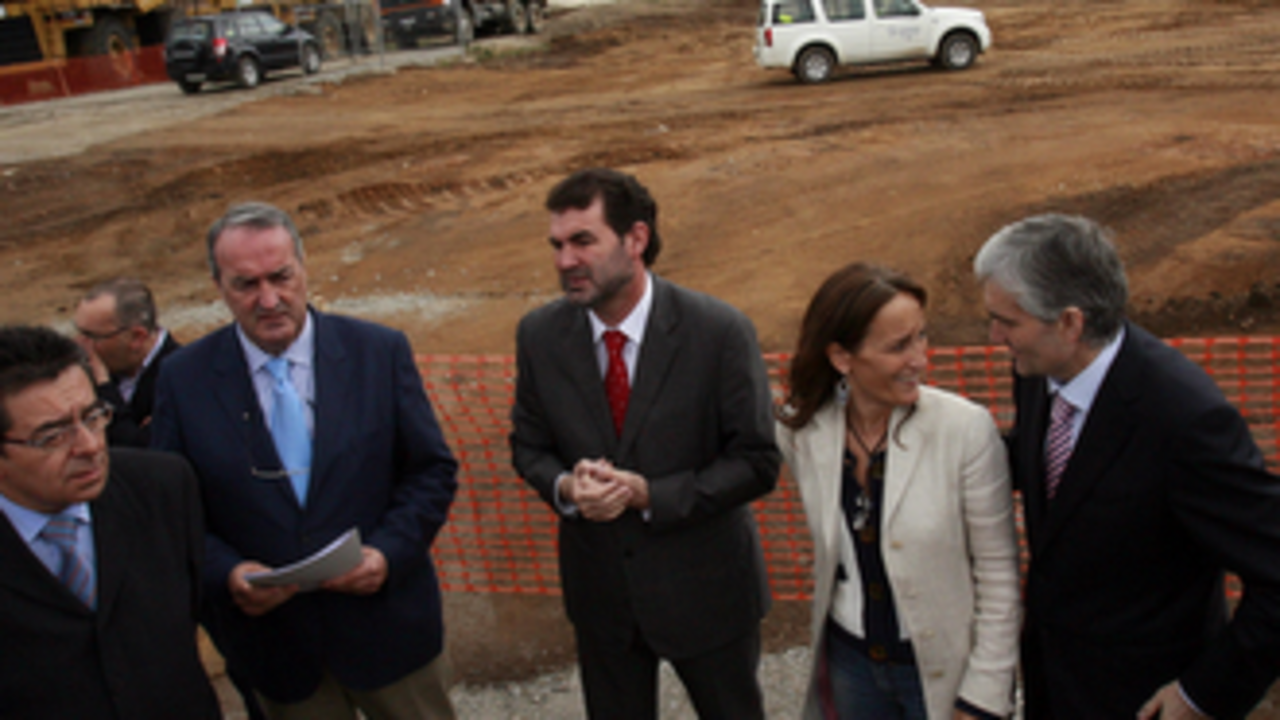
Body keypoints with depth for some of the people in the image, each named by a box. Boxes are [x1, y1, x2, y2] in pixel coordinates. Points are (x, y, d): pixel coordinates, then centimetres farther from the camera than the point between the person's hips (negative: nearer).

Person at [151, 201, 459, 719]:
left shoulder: (380, 353, -7)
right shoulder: (183, 379, -5)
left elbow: (433, 471, -3)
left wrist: (388, 552, -18)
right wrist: (227, 573, -18)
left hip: (387, 621, 0)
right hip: (271, 640, 0)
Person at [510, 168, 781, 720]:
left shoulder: (719, 332, -20)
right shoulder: (539, 335, -9)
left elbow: (757, 462, -15)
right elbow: (529, 446, 3)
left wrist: (648, 494, -25)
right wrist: (565, 487, -20)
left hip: (703, 585, -2)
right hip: (598, 586, 3)